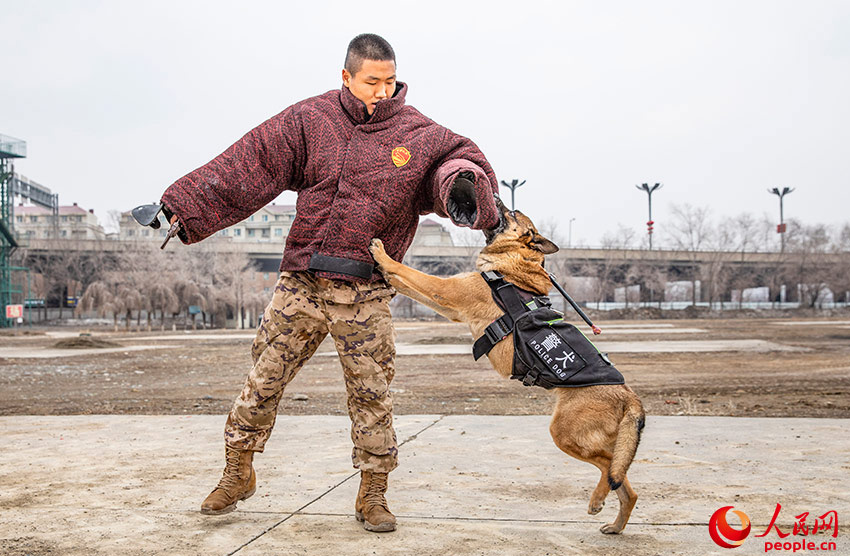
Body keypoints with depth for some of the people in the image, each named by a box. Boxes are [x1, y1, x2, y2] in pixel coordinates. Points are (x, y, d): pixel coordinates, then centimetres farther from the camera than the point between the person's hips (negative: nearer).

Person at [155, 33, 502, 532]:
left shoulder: (418, 133, 2)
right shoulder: (310, 120, 2)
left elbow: (457, 157, -8)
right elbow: (247, 167, -1)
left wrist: (462, 181, -34)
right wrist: (187, 210, -6)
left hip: (366, 294, -1)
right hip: (300, 284, 1)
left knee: (373, 395, 4)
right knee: (264, 380, 8)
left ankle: (373, 495, 21)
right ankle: (238, 474, 28)